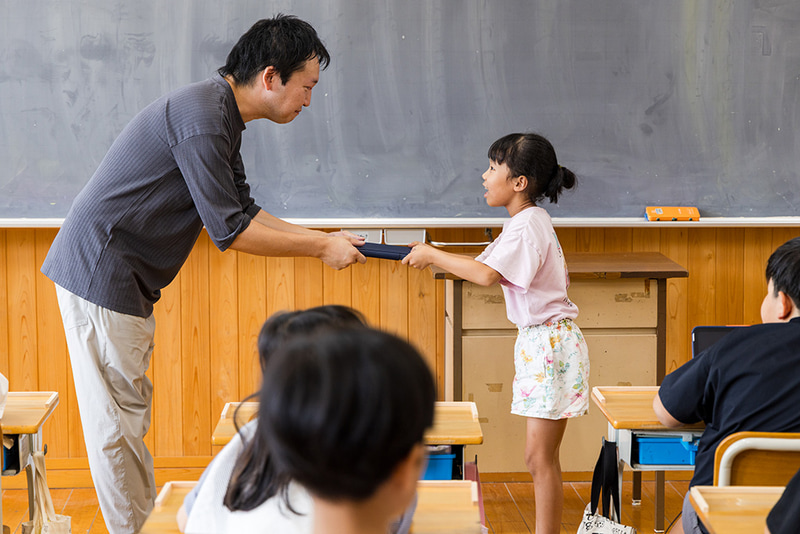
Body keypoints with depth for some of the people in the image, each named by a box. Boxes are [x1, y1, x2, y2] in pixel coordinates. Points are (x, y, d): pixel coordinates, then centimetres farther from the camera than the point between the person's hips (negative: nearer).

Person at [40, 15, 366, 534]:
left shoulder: (222, 116, 11)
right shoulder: (202, 116, -22)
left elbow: (243, 208, 19)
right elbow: (230, 230, -21)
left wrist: (321, 236, 12)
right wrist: (320, 248, -12)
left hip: (127, 277, 11)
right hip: (100, 271, -11)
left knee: (128, 410, 16)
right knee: (117, 418, -2)